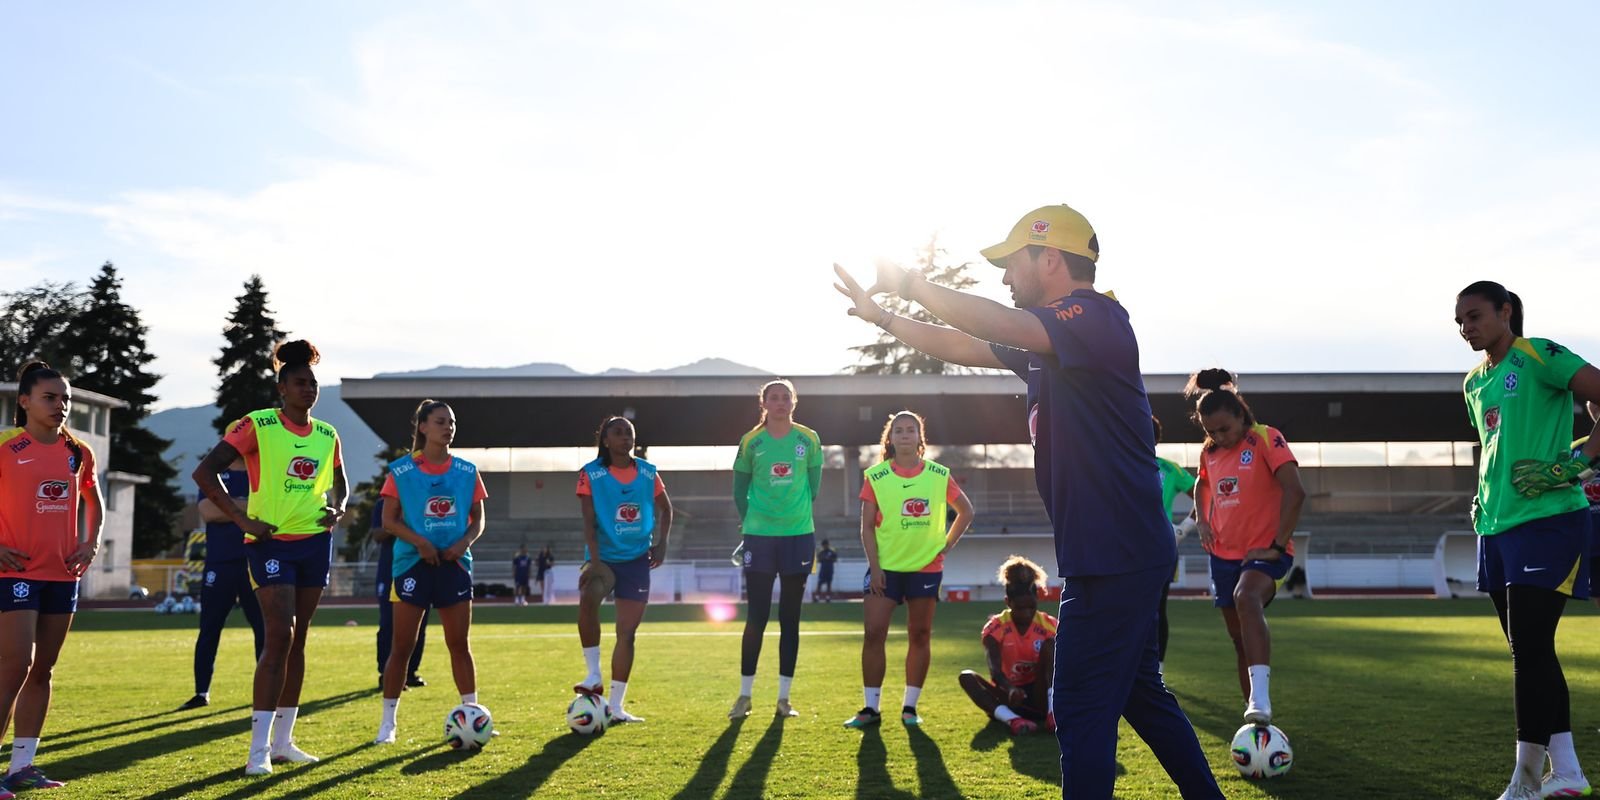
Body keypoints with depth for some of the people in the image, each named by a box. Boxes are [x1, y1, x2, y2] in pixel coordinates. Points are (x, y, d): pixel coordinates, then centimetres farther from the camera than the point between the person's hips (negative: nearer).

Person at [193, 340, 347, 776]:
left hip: (316, 542, 6)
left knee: (297, 640, 9)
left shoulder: (327, 436, 9)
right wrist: (242, 519, -15)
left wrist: (337, 509, 2)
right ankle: (258, 750, -6)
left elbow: (339, 485, 24)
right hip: (272, 542, -6)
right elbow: (204, 472, -10)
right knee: (279, 636, -13)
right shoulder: (258, 426, -8)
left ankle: (283, 742, 18)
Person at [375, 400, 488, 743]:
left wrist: (464, 542, -9)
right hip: (412, 563, -2)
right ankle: (387, 722, 11)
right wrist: (420, 542, -18)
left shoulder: (466, 471, 6)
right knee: (402, 646, 1)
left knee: (459, 644, 5)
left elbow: (478, 520, 10)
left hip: (454, 564, 2)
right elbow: (389, 521, -4)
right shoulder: (401, 471, -2)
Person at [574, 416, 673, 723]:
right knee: (588, 598, -34)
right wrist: (594, 561, -22)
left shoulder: (648, 473, 3)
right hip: (604, 556, -3)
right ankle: (594, 676, -19)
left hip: (637, 559, 3)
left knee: (627, 631, 2)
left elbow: (665, 509, 16)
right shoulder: (591, 474, -6)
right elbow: (588, 521, -11)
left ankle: (615, 706, 11)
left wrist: (661, 543, 1)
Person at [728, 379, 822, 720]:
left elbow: (814, 482, 11)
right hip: (759, 537, -1)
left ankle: (784, 697, 12)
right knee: (756, 617, -2)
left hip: (799, 536, 1)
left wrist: (799, 515, 8)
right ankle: (744, 695, 10)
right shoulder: (750, 442, 0)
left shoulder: (809, 440, 2)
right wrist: (750, 521, 3)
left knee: (790, 618, 5)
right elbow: (740, 488, 8)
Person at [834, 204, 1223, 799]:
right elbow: (964, 348, 24)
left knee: (1083, 710, -6)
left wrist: (912, 284, -15)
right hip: (1120, 554, 10)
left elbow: (993, 325, -28)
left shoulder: (1096, 317, -15)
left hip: (1115, 555, -10)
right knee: (1141, 694, 20)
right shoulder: (1047, 342, 16)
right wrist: (882, 316, 21)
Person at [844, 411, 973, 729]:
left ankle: (910, 707, 13)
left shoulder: (939, 475, 0)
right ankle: (870, 707, 0)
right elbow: (867, 526, -3)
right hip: (886, 566, -1)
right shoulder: (875, 477, -3)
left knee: (920, 636, 4)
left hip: (926, 567, 1)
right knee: (874, 633, -7)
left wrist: (947, 545, 2)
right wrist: (874, 566, -11)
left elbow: (966, 511, 12)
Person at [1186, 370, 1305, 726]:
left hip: (1264, 552, -7)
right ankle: (1254, 717, 23)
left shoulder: (1267, 439, -11)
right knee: (1240, 640, 11)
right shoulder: (1209, 452, 9)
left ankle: (1260, 698, -48)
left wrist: (1278, 545, -20)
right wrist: (1201, 520, 11)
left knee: (1246, 598, -37)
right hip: (1224, 554, 7)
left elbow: (1295, 492, -20)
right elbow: (1202, 484, 30)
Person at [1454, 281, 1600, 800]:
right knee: (1529, 651, 9)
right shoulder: (1474, 382, 17)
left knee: (1529, 649, -10)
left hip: (1548, 520, -8)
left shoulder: (1538, 356, -6)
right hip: (1496, 526, 8)